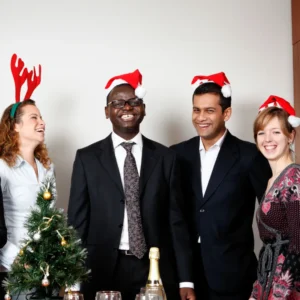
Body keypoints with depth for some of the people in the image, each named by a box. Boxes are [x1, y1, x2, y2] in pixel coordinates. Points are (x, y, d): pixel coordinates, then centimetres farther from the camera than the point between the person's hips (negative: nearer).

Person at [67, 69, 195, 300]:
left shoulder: (165, 157, 5)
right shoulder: (87, 158, 2)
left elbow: (176, 220, 4)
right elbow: (78, 221, 2)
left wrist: (186, 280, 0)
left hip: (157, 271, 1)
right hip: (103, 272, 0)